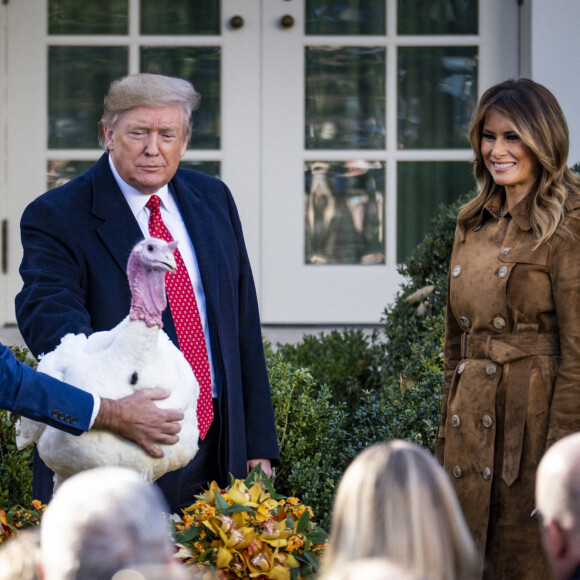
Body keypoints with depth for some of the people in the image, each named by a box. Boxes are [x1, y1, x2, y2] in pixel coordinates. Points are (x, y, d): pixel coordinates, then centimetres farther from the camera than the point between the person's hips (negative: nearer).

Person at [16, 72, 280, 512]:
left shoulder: (213, 199, 11)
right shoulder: (56, 218, -6)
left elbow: (244, 325, 13)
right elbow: (48, 312, -24)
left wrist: (259, 445, 9)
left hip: (216, 453, 5)